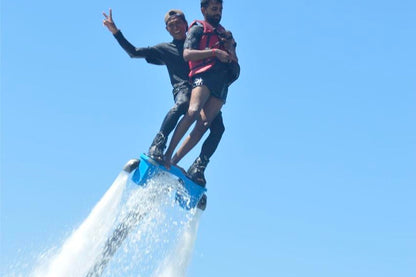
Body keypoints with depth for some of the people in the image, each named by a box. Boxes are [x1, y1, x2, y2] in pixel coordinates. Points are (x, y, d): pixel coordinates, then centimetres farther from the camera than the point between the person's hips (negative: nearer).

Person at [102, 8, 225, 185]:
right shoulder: (165, 49, 22)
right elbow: (134, 52, 20)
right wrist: (115, 32, 12)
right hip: (183, 88, -2)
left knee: (218, 127, -23)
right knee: (182, 104, -40)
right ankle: (157, 145, -42)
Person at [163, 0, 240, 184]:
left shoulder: (225, 34, 34)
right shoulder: (198, 28, 16)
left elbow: (235, 64, 28)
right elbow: (187, 54, -1)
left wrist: (230, 47, 9)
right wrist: (214, 52, -9)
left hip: (222, 83, 5)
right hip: (204, 75, -5)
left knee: (204, 124, -14)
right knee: (193, 112, -30)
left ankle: (174, 161, -16)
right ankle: (167, 154, -28)